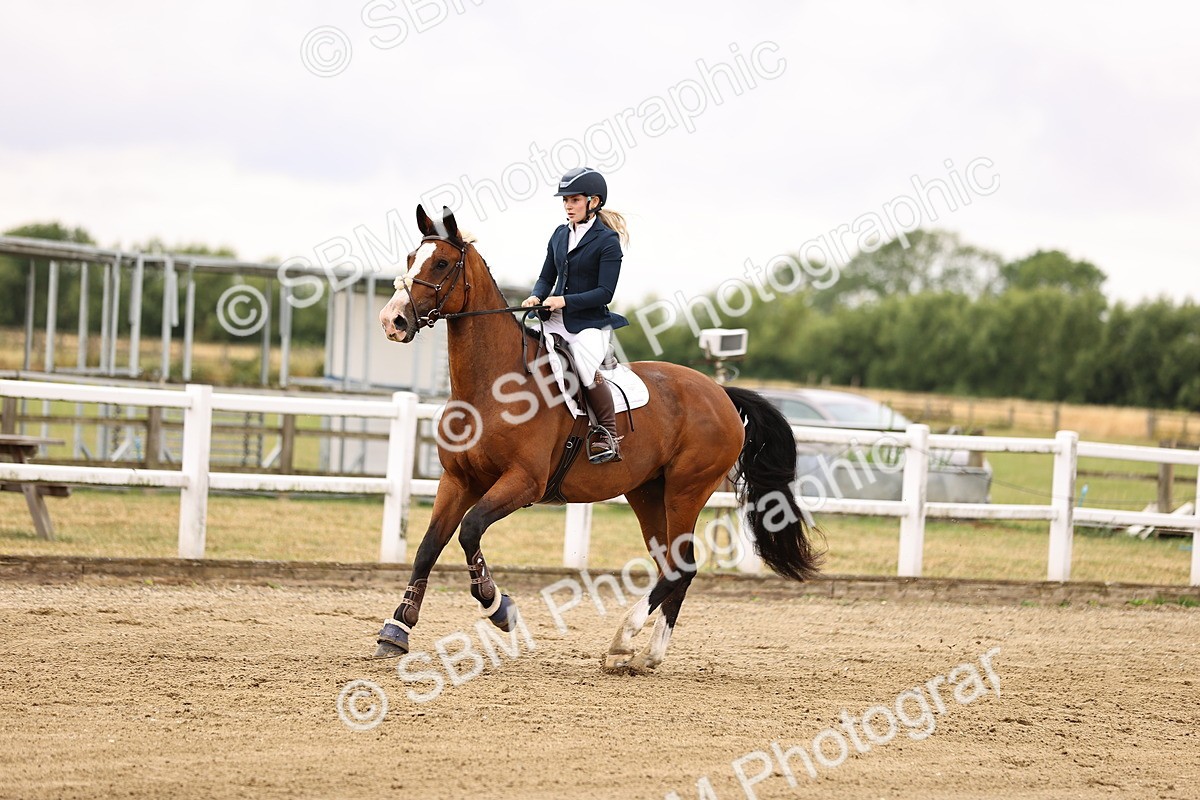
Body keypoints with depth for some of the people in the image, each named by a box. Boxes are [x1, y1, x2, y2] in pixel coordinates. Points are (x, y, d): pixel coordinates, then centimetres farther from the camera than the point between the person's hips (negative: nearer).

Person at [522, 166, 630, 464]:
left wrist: (564, 300, -21)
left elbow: (604, 292, -13)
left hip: (590, 322, -7)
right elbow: (546, 277, 18)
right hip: (556, 319, 7)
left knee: (586, 366, -31)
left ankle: (609, 437, -16)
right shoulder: (560, 235, 13)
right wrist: (536, 297, -4)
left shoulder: (607, 241, -7)